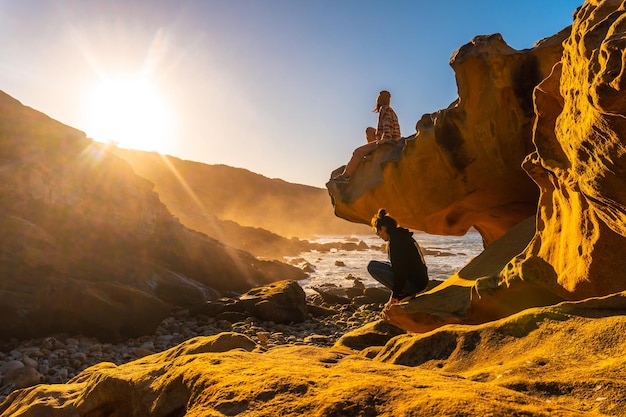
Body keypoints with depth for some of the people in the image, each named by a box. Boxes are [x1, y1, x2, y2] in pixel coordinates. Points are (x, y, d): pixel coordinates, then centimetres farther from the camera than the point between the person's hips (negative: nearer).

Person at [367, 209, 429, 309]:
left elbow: (400, 270, -20)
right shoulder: (404, 236, 14)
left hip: (414, 284, -10)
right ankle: (405, 293, 12)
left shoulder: (396, 240, -16)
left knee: (372, 266, -10)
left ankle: (402, 294, -6)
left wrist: (394, 296, -11)